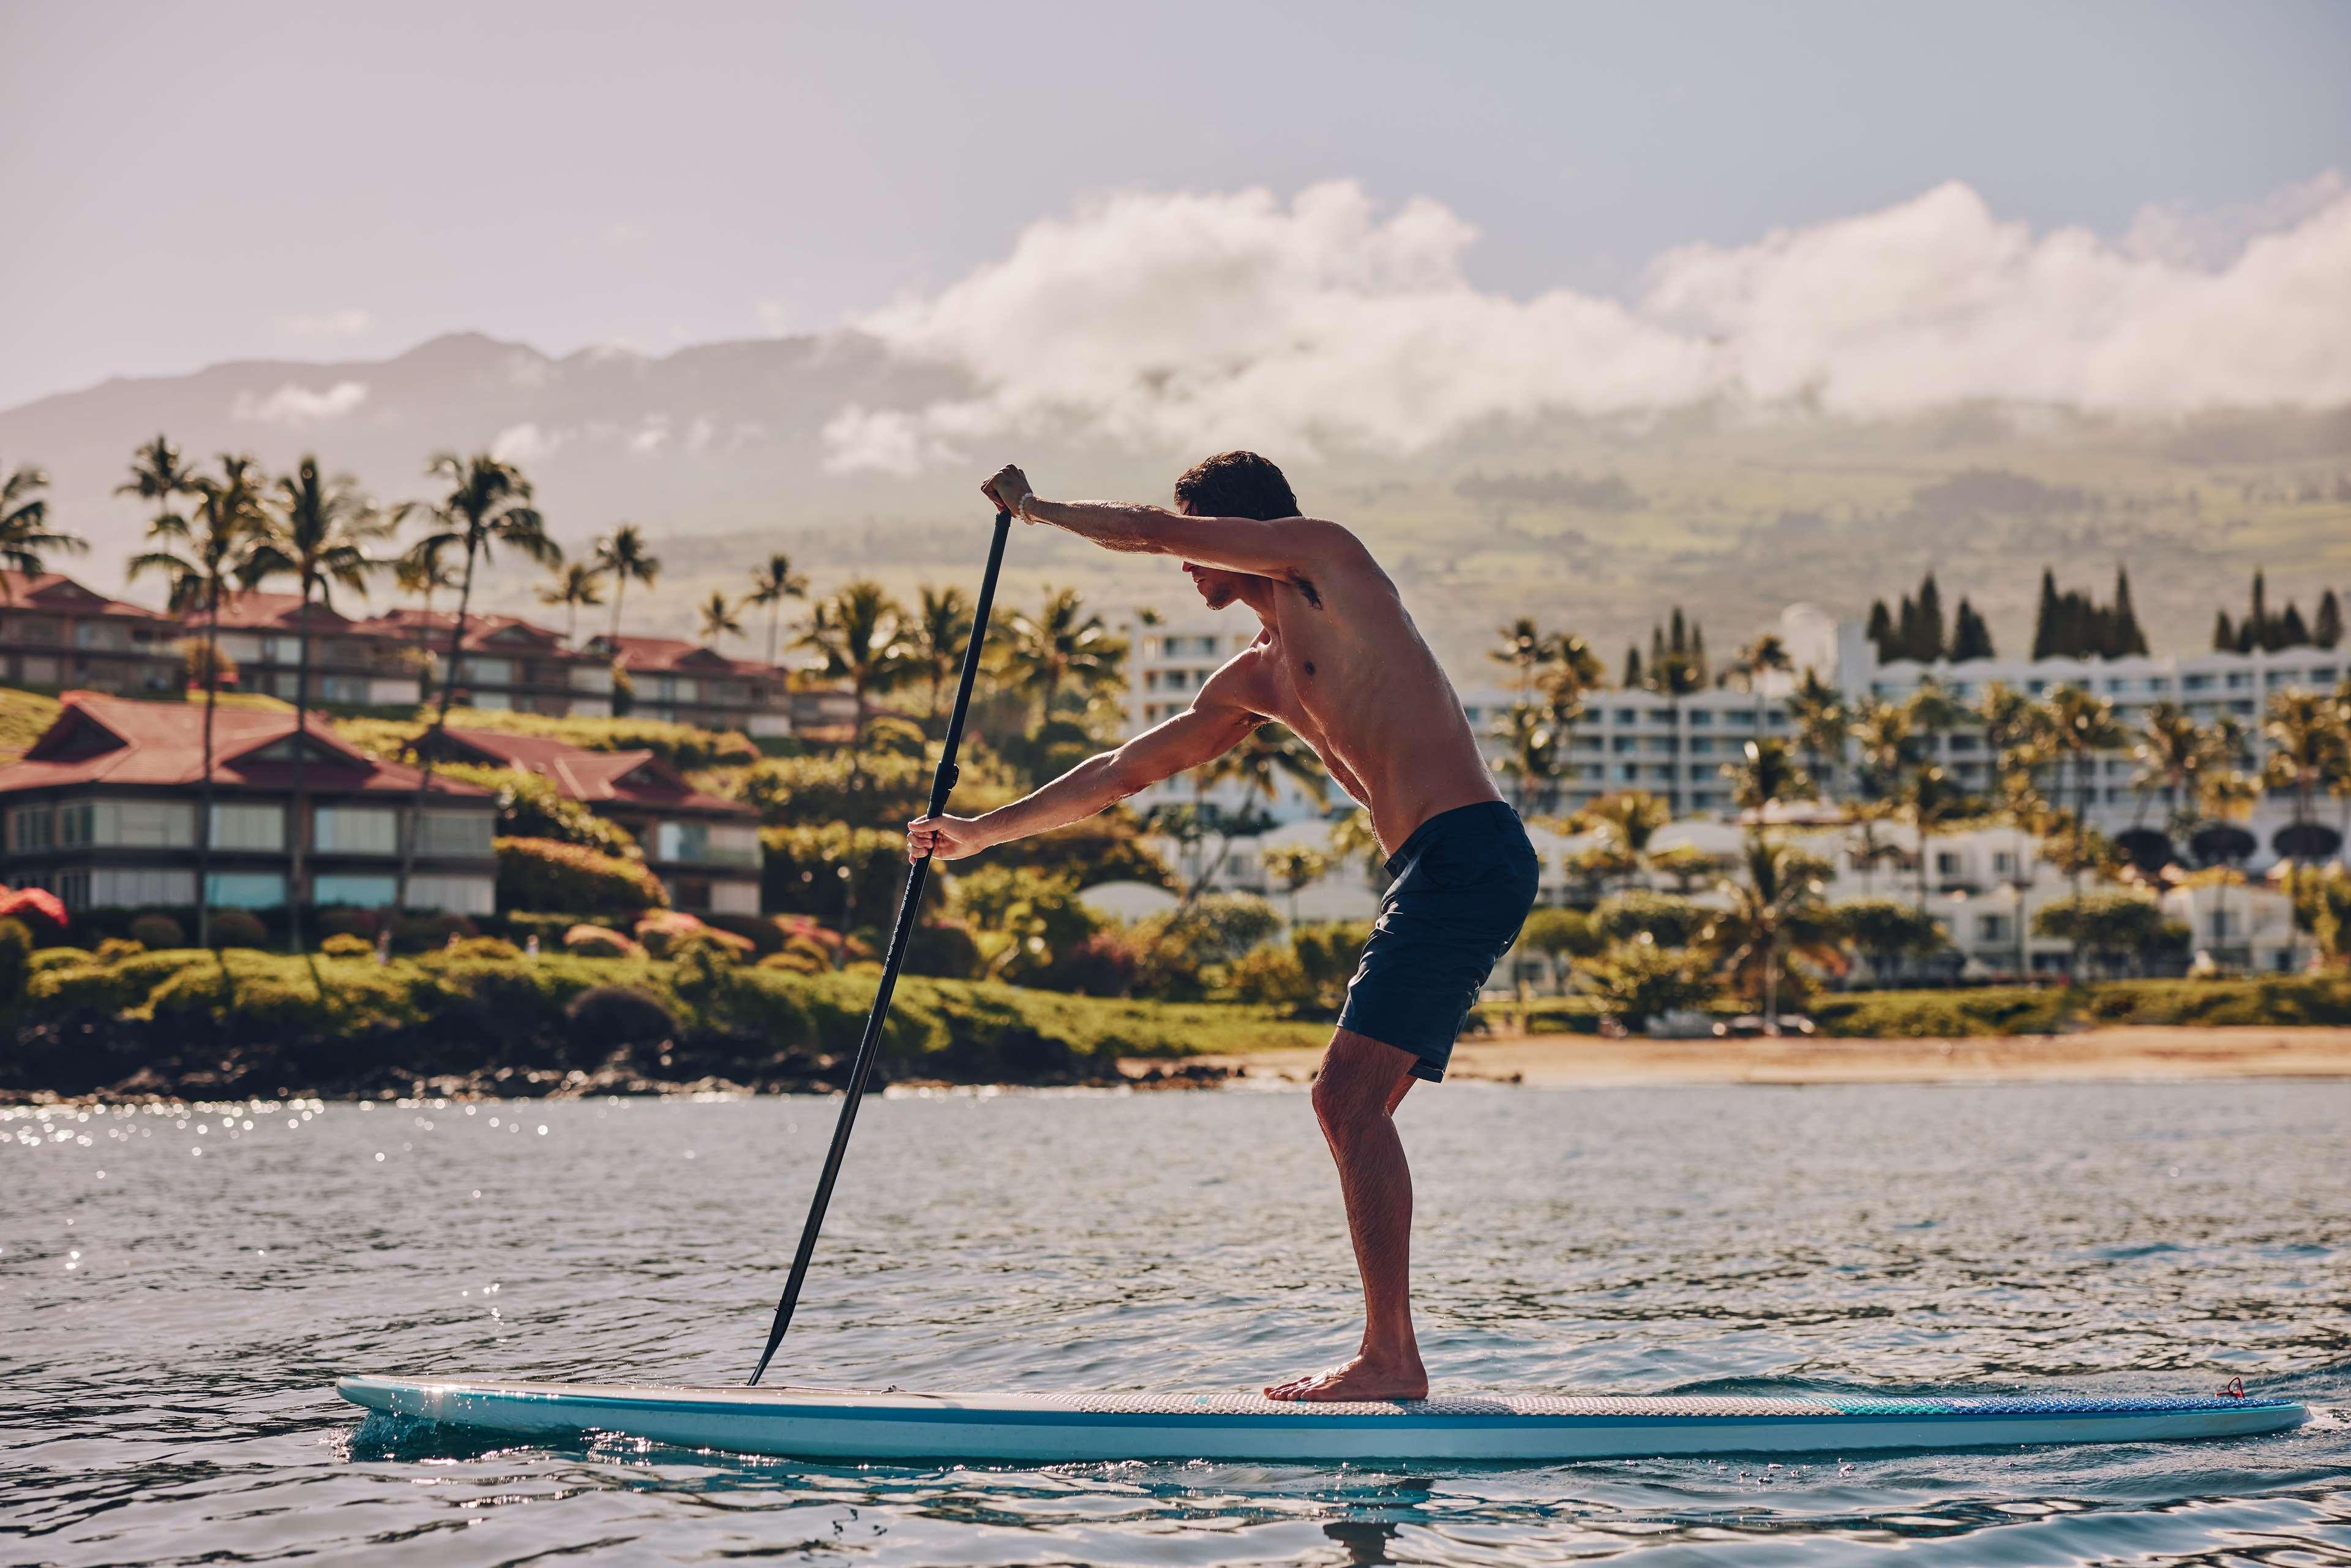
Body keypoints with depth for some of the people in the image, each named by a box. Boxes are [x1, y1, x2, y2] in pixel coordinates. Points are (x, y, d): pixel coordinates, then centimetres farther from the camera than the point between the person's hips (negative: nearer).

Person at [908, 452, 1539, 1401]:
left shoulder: (1326, 555, 2)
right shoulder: (1255, 681, 24)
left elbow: (1146, 531, 0)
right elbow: (1125, 770, 30)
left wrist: (1033, 508, 17)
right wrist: (981, 834, 32)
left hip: (1469, 854, -9)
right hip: (1434, 876, 9)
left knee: (1351, 1098, -13)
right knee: (1349, 1107, 8)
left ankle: (1392, 1359, -14)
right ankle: (1387, 1358, 9)